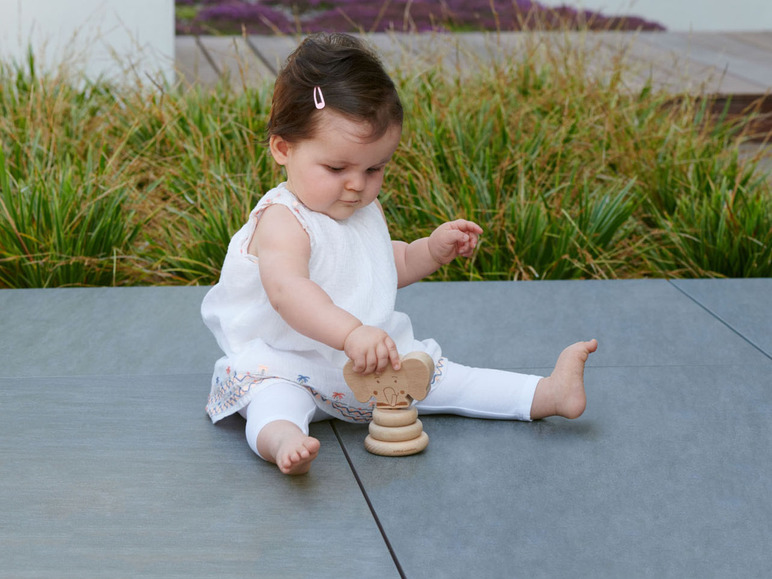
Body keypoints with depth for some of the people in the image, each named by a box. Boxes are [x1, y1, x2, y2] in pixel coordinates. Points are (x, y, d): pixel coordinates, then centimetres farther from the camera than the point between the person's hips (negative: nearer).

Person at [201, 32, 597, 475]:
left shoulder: (366, 209, 7)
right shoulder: (283, 221, -22)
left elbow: (386, 268, 26)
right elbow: (287, 289, -42)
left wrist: (432, 250, 8)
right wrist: (351, 332, -56)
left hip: (377, 357, 8)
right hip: (288, 363, -7)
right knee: (272, 392, -36)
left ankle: (547, 394, 5)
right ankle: (280, 438, -64)